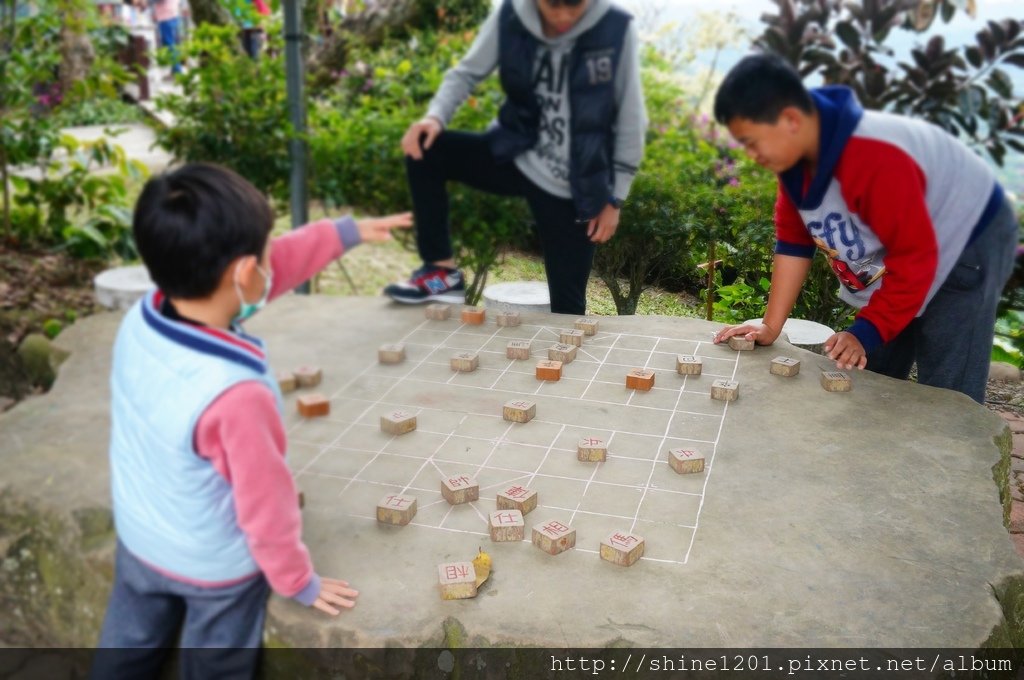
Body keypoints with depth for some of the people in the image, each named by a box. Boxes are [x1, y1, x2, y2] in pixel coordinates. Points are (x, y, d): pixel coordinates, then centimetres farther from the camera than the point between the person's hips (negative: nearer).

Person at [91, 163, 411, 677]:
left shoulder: (141, 319, -20)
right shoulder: (234, 395, -41)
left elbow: (274, 266, -8)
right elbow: (265, 503, -27)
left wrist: (346, 231, 3)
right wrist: (298, 581, -8)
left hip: (137, 540, 6)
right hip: (213, 568, -6)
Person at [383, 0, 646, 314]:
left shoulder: (616, 29, -15)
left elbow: (630, 122, -7)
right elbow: (467, 73, 1)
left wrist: (615, 198, -5)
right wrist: (435, 116, -21)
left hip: (575, 189, -2)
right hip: (516, 157, 3)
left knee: (566, 306, -1)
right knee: (423, 149, -16)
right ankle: (442, 272, -4)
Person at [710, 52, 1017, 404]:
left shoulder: (876, 161, -38)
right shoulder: (794, 155, -11)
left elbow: (915, 258, -32)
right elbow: (793, 241, -5)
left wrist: (866, 332, -30)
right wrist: (771, 327, -9)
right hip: (892, 257, 8)